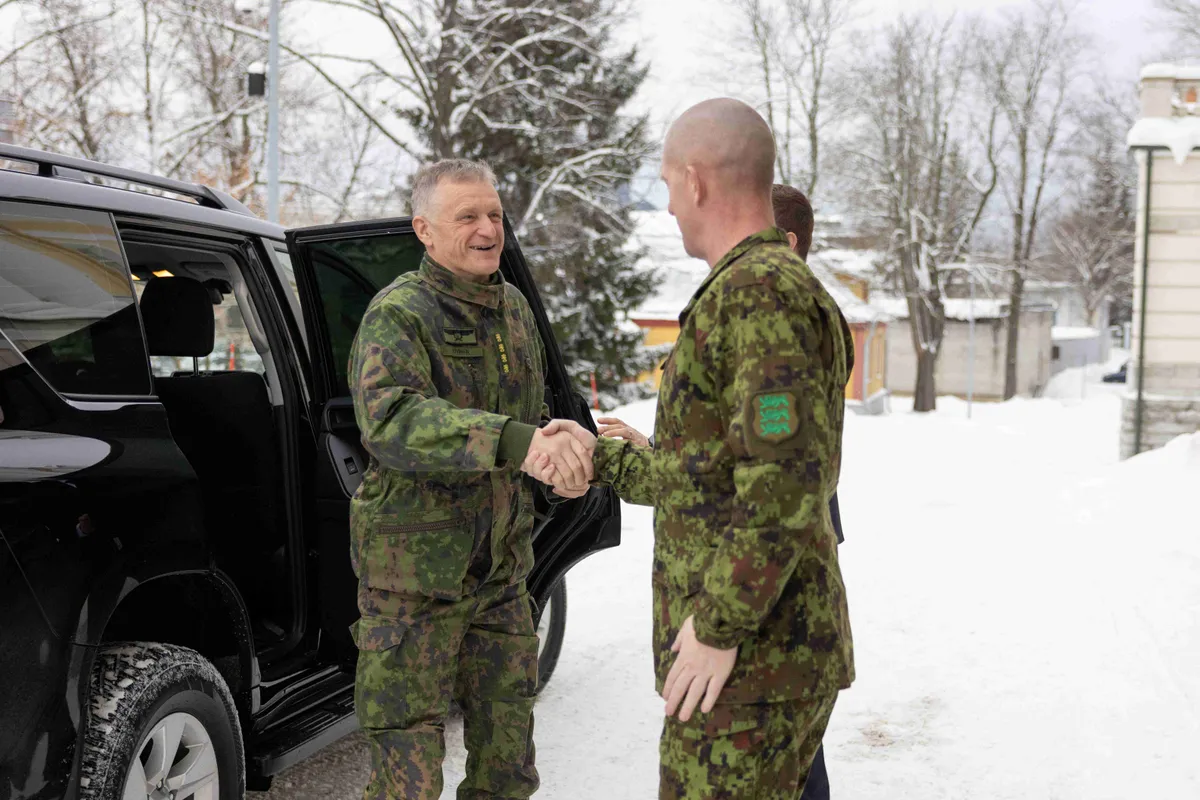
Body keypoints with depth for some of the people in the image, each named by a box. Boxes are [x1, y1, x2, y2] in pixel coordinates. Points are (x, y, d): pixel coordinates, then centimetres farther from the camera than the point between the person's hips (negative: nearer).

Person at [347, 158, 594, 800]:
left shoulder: (514, 310, 12)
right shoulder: (398, 313, -13)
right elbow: (389, 419, -33)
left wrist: (560, 442, 0)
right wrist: (520, 440, -44)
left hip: (501, 572, 7)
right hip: (414, 575, -7)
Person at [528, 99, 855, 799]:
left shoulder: (759, 293, -17)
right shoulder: (773, 289, 18)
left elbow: (785, 484, -26)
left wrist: (718, 625, -21)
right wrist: (596, 460, 23)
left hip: (750, 660, -10)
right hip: (772, 652, 10)